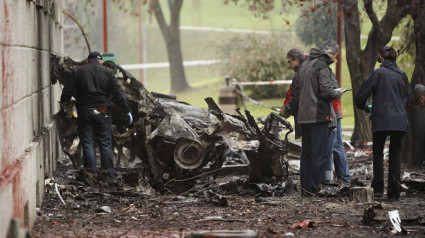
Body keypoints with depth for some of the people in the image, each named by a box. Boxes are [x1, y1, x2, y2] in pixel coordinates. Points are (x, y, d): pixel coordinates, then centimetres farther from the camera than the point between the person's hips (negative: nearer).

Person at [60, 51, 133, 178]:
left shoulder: (78, 72, 3)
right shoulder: (108, 72, 3)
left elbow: (68, 91, -1)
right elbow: (118, 93, 0)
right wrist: (127, 111, 3)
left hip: (84, 112, 0)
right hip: (103, 112, 0)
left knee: (88, 144, 3)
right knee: (105, 144, 5)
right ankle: (109, 174, 1)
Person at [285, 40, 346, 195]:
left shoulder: (304, 66, 16)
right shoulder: (322, 67, -11)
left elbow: (296, 90, 23)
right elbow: (327, 91, -19)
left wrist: (291, 108, 33)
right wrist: (338, 93, 1)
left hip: (304, 116, 9)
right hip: (319, 116, -9)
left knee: (306, 153, 11)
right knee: (320, 153, -6)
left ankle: (305, 188, 13)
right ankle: (315, 187, -9)